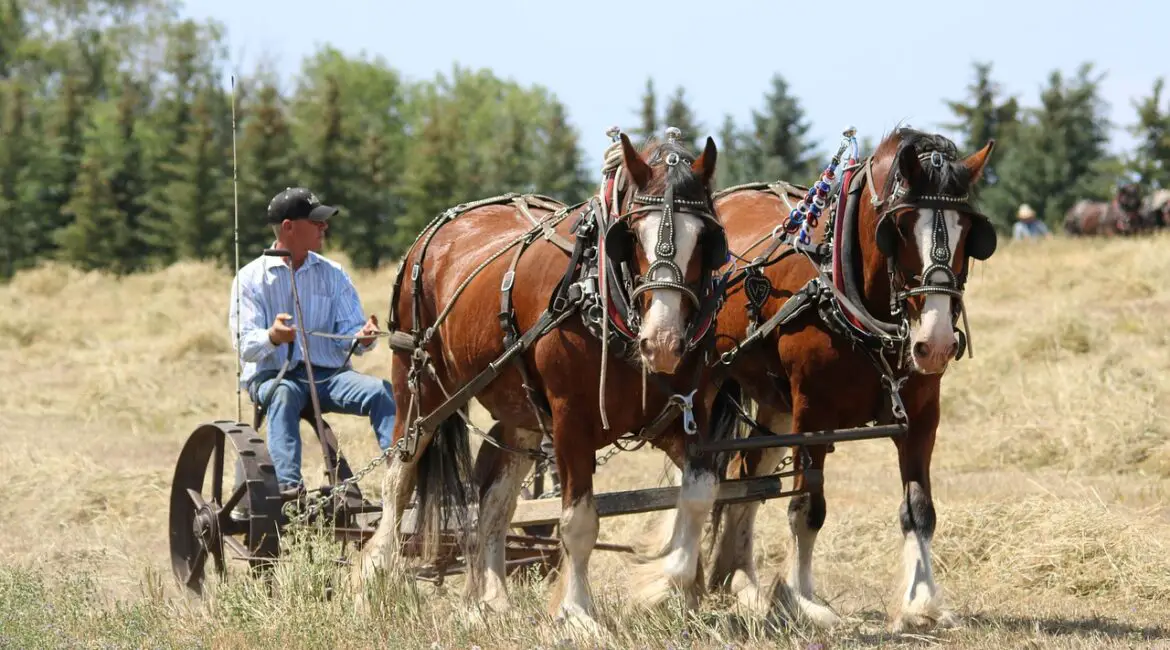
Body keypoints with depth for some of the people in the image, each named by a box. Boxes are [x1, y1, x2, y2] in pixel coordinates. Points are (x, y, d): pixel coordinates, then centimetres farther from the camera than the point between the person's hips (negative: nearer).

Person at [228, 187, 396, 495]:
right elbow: (244, 346, -9)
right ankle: (289, 485, -50)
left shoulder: (333, 274, 11)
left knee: (381, 391, -25)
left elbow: (348, 331, 2)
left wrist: (361, 339, -24)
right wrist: (272, 338, -32)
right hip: (272, 375, -3)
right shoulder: (250, 278, 1)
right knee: (284, 394, -38)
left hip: (328, 374, 3)